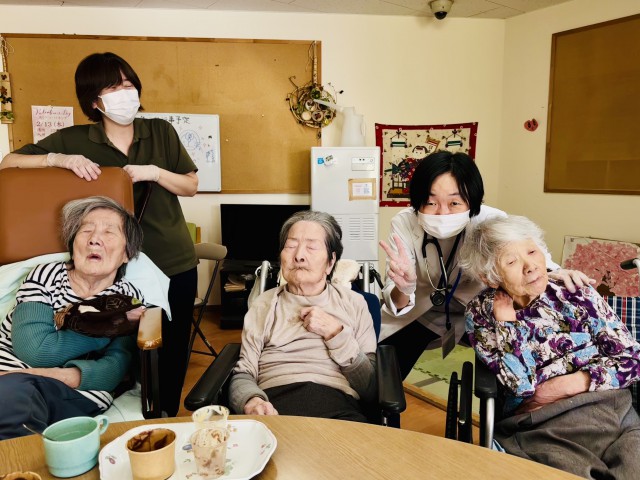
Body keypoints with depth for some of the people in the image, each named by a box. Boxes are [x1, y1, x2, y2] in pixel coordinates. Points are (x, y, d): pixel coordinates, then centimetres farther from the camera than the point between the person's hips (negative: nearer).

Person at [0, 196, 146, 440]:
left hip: (78, 394, -1)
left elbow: (113, 370, -7)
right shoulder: (46, 275, 6)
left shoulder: (129, 299, 8)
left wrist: (63, 376, -26)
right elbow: (33, 349, -10)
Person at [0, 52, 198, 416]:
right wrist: (59, 158, -18)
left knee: (173, 353, 12)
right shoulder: (74, 140, -1)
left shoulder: (161, 131, 2)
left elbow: (191, 186, 5)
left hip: (176, 265, 2)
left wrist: (156, 172, -14)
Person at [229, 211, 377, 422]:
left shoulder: (354, 303, 16)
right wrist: (251, 401, -16)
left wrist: (334, 332, -2)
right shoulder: (264, 304, 18)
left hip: (336, 406, -1)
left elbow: (371, 388, 9)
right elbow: (242, 374, 8)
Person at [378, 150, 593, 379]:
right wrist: (403, 289, -51)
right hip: (419, 311, 0)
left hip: (477, 310, 1)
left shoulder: (491, 221, -27)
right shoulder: (405, 224, -26)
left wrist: (554, 272, -33)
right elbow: (396, 306, -27)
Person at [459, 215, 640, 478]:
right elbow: (521, 384, -9)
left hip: (612, 409, 2)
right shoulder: (480, 314, 0)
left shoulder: (577, 293, 4)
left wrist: (562, 386, -6)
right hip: (539, 427, -2)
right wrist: (505, 321, -11)